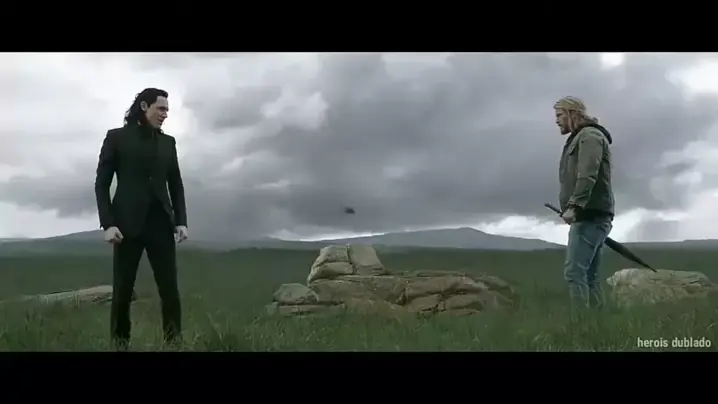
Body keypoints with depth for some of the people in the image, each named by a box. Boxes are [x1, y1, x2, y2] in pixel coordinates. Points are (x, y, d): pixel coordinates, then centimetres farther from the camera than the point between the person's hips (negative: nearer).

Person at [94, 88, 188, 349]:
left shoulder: (168, 142, 15)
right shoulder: (117, 137, 5)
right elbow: (101, 184, 1)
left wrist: (181, 220, 3)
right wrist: (107, 223, -10)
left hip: (161, 223, 3)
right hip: (128, 223, -3)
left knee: (170, 290, -4)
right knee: (122, 291, 0)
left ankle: (174, 343, 0)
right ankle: (120, 344, 10)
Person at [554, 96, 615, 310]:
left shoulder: (589, 135, -3)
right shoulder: (579, 138, 26)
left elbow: (587, 176, -18)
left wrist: (573, 206, -26)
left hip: (589, 216, -10)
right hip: (590, 217, 10)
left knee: (574, 272, -16)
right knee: (589, 276, 8)